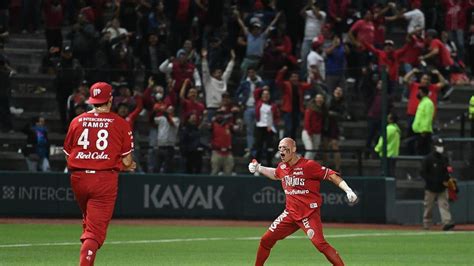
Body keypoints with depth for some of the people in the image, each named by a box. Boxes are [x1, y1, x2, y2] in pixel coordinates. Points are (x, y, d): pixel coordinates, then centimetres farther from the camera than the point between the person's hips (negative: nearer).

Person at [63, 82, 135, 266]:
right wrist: (128, 166, 19)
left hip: (78, 178, 4)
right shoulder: (120, 124, -2)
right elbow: (126, 161, -4)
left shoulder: (77, 122, 6)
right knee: (96, 230, -6)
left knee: (88, 222, 24)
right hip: (105, 179, -4)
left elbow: (67, 156, 9)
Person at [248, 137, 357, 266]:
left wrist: (348, 190, -26)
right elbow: (276, 174, 34)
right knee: (266, 240, 4)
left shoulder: (308, 165, -14)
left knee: (319, 243, -23)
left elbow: (331, 175, -16)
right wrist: (259, 168, 22)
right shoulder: (282, 167, 9)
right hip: (290, 214, 7)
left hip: (310, 215, -7)